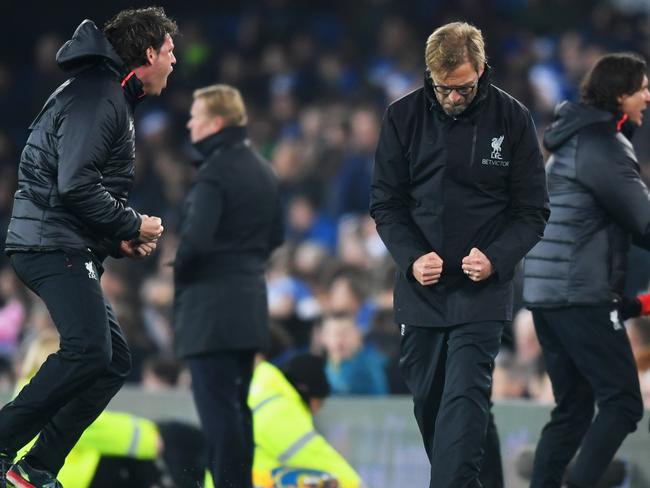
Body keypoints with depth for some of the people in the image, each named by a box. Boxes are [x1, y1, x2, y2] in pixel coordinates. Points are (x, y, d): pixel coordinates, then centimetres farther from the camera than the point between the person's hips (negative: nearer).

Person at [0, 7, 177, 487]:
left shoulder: (112, 96, 23)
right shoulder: (97, 96, -12)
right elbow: (74, 184, -22)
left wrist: (121, 239, 11)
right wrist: (132, 225, -11)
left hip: (73, 249, 11)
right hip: (54, 244, -11)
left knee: (114, 361, 8)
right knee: (88, 350, -24)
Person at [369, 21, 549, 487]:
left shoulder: (512, 119, -4)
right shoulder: (404, 116, 0)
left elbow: (532, 211, 0)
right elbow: (386, 203, 5)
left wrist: (496, 258, -17)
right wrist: (412, 258, -13)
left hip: (482, 291, -3)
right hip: (420, 288, 3)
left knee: (465, 401, -14)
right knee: (427, 401, 11)